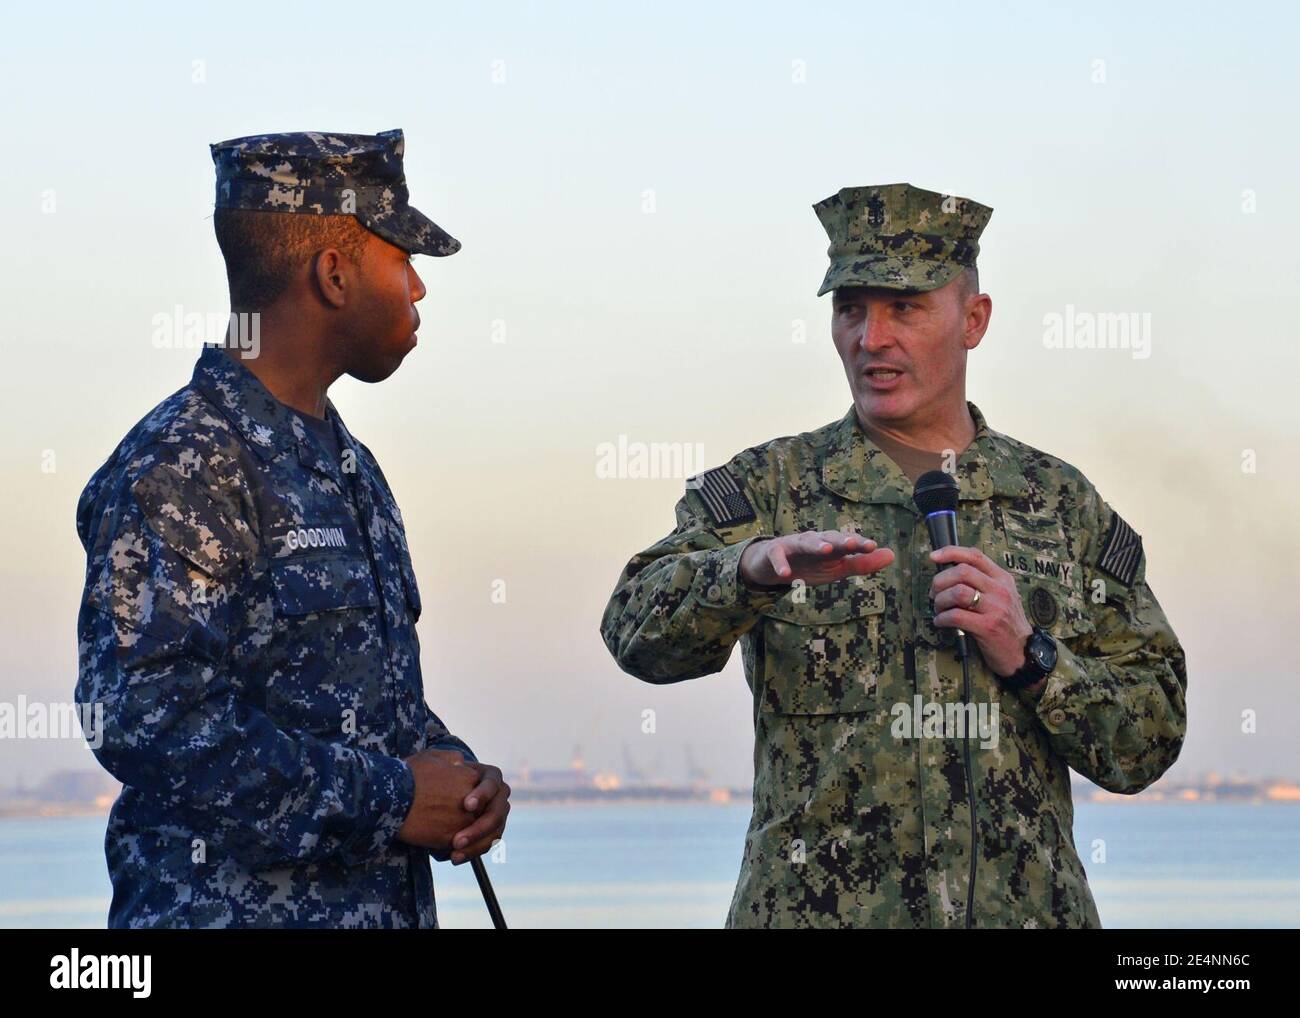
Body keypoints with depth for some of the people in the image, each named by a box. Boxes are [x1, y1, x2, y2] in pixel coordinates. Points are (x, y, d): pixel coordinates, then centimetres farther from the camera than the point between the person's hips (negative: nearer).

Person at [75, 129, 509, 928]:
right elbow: (144, 718, -23)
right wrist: (389, 800, -19)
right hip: (231, 905, -8)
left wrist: (454, 774, 1)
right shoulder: (179, 467, -14)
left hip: (389, 901, 8)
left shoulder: (348, 466, 16)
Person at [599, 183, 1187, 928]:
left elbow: (1149, 742, 5)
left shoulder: (1064, 505, 6)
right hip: (816, 909, -2)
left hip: (1029, 907, 2)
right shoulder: (765, 489, 1)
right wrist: (757, 567, -34)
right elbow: (640, 630, -16)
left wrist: (1031, 657, -12)